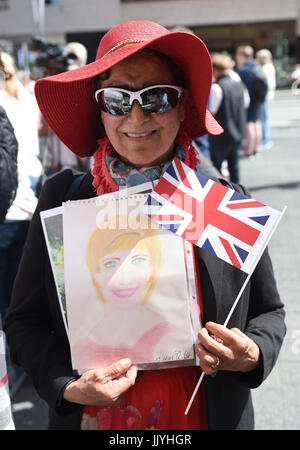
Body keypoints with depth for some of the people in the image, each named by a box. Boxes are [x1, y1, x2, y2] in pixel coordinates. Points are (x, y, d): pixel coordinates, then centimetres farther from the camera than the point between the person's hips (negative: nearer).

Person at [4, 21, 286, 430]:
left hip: (205, 416, 1)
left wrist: (253, 355, -17)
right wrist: (67, 387, -18)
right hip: (92, 419, 0)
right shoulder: (63, 199, -10)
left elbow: (269, 312, 3)